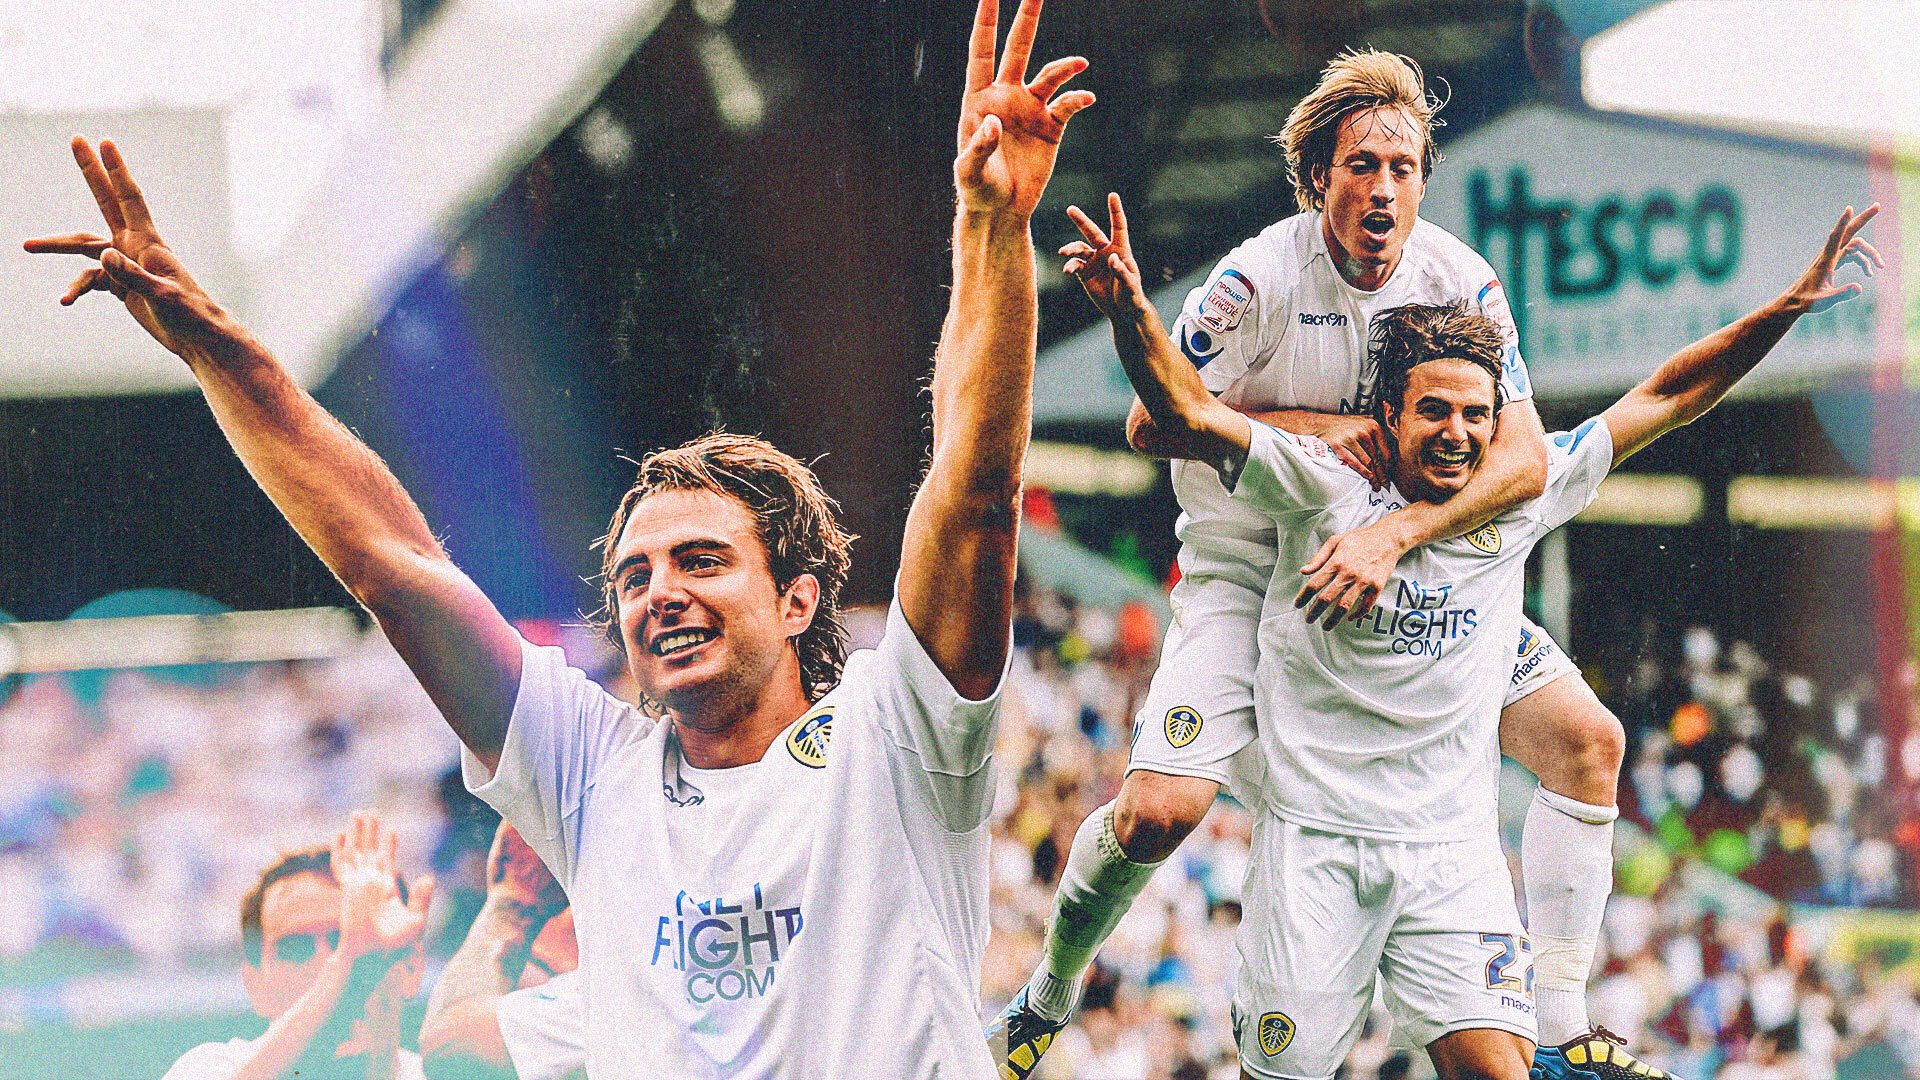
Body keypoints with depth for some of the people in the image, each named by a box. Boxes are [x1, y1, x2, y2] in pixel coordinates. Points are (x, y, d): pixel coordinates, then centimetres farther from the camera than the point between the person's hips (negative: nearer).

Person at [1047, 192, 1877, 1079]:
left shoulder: (1518, 500, 5)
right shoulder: (1325, 488, -4)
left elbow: (1667, 398, 10)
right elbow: (1191, 418, -16)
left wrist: (1787, 309, 4)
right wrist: (1129, 309, -33)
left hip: (1453, 851, 2)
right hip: (1315, 838, -2)